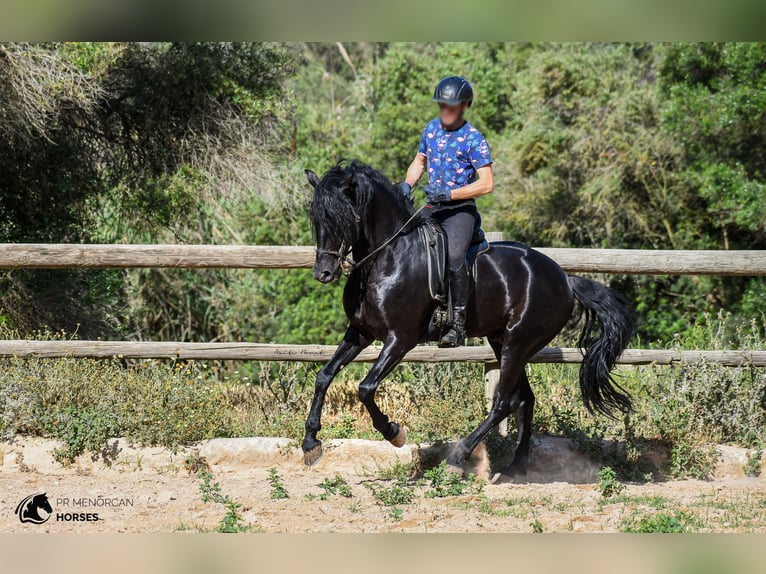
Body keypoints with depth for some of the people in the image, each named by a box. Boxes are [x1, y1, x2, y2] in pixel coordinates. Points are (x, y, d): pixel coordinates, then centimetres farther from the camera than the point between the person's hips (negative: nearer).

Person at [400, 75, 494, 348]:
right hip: (432, 208, 7)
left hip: (460, 209, -7)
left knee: (454, 257, -29)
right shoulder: (432, 128, 10)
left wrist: (448, 194, -21)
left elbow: (487, 183, -15)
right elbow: (419, 162, 24)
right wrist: (407, 184, 2)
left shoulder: (473, 139, -10)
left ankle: (458, 322, -23)